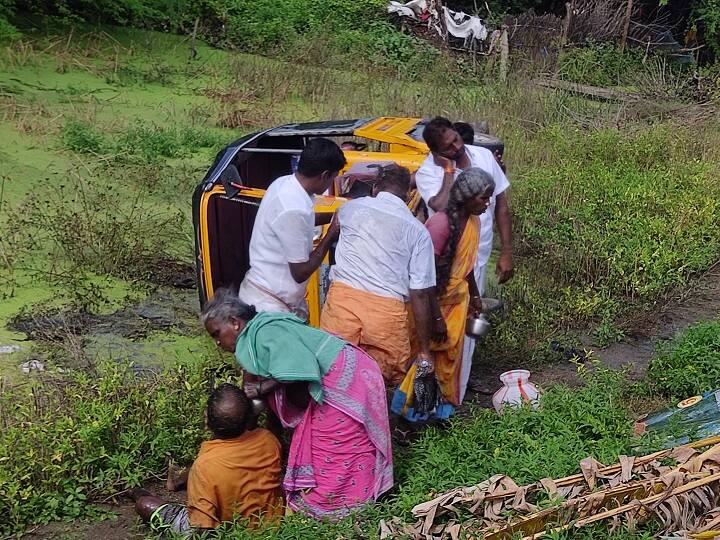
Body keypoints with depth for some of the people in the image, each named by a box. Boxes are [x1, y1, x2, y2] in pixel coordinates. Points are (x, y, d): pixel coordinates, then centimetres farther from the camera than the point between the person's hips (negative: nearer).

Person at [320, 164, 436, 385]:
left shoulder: (351, 208, 12)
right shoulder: (418, 231, 8)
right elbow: (420, 294, 4)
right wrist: (424, 350, 10)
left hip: (342, 299, 1)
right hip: (387, 310, -1)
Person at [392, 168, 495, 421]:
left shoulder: (473, 221, -1)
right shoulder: (441, 223, -27)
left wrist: (475, 295, 24)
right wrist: (436, 318, -23)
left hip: (457, 299, 8)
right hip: (432, 300, -7)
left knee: (452, 353, 15)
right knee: (428, 352, 2)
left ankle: (444, 400, 31)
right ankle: (408, 402, 19)